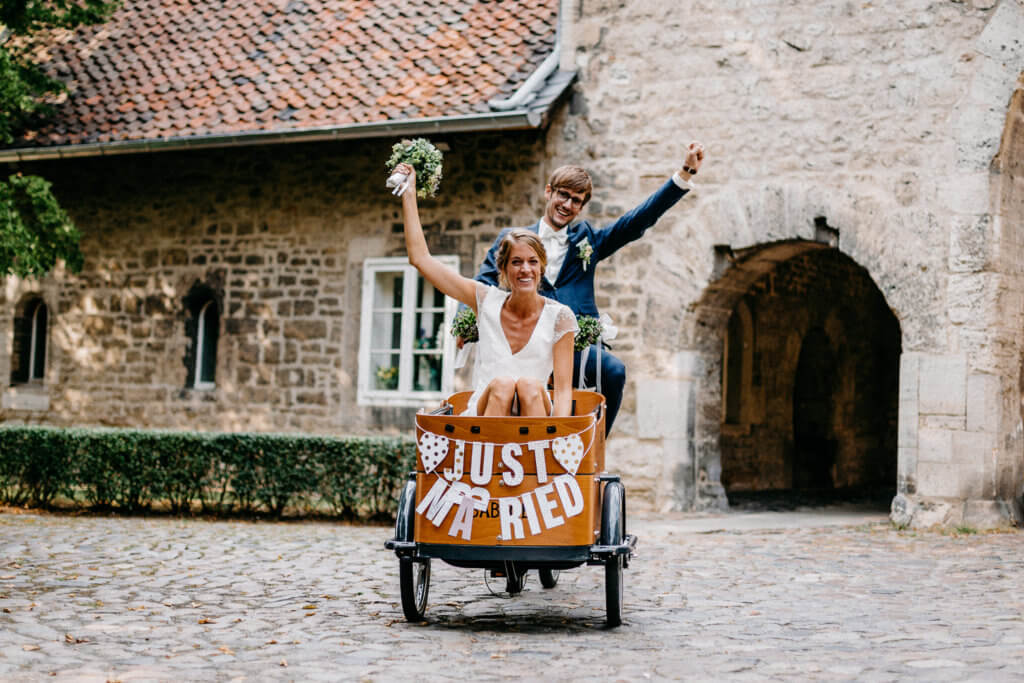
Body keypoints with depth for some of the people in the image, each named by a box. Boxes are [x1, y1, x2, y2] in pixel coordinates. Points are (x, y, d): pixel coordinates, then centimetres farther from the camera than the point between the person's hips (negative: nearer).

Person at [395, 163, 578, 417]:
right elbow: (420, 258, 10)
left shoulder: (559, 317, 3)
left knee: (530, 385, -31)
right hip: (484, 413, 0)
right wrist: (409, 194, 11)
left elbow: (563, 389, -2)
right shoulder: (487, 301, 8)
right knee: (501, 384, -31)